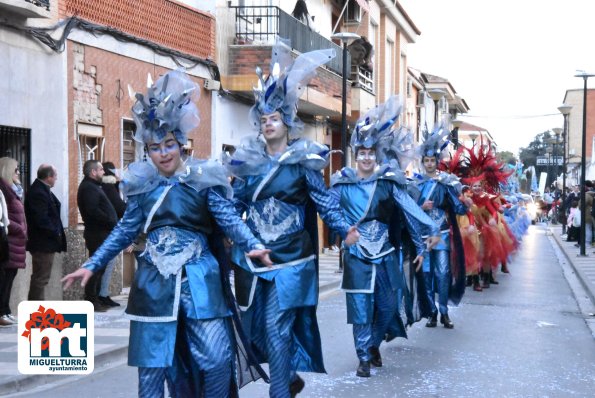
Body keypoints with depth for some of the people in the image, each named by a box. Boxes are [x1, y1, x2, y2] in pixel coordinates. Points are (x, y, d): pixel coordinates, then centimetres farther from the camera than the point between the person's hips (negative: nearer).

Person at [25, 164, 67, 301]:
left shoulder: (41, 190, 12)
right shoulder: (38, 193, -20)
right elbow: (42, 219, -25)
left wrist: (56, 232, 8)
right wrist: (56, 233, -15)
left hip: (43, 242, 11)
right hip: (43, 243, -11)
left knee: (40, 277, 16)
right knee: (40, 278, -5)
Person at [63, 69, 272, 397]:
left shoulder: (203, 179, -1)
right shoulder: (142, 183, 7)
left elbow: (228, 218, -5)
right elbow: (126, 230, 14)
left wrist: (252, 246, -22)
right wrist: (92, 264, 11)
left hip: (199, 279, -2)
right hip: (154, 281, 2)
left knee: (216, 359, -6)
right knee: (151, 363, 6)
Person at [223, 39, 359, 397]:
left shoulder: (303, 159, -3)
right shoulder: (249, 159, 8)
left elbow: (323, 199, -6)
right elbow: (235, 203, 12)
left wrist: (345, 230, -20)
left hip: (291, 256, -5)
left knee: (276, 325, -9)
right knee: (255, 324, 11)